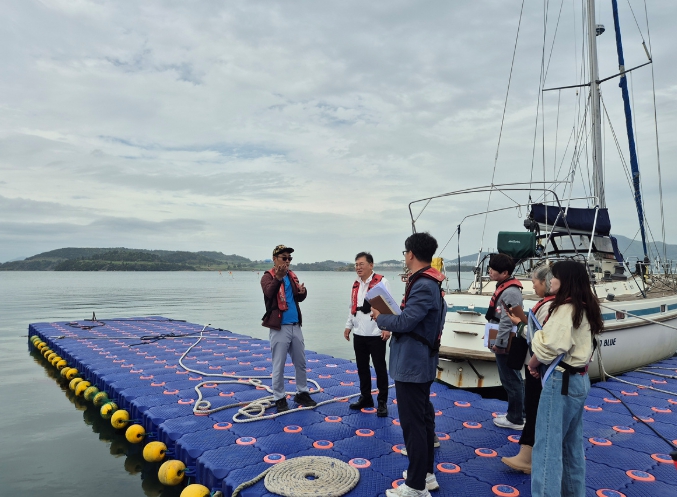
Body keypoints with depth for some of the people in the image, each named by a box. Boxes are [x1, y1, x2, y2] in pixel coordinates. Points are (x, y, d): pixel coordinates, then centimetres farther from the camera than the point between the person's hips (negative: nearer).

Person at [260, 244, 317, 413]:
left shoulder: (292, 276, 11)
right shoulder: (268, 277, -8)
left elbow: (298, 298, 10)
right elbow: (269, 292, -28)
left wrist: (302, 291, -13)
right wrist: (278, 278, -46)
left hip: (295, 325, 7)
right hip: (279, 327, -6)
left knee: (301, 362, 16)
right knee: (279, 366, 2)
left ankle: (302, 393, 30)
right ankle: (279, 398, 16)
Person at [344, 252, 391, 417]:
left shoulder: (381, 281, -9)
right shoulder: (356, 284, 13)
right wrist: (348, 326, 17)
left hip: (376, 334, -7)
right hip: (359, 334, 7)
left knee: (380, 368, 3)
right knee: (362, 367, 15)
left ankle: (382, 402, 16)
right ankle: (365, 397, 30)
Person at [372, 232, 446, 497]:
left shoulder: (423, 285, -23)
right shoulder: (431, 283, 11)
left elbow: (405, 321, -26)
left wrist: (380, 318, -9)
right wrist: (391, 323, 6)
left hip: (411, 363, -11)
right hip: (421, 361, 11)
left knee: (412, 423, -1)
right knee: (423, 417, 19)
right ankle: (426, 473, 33)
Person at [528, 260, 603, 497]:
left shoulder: (565, 308, -20)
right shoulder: (585, 308, 9)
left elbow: (549, 347, -24)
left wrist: (533, 364, -5)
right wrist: (540, 363, 1)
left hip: (561, 381, -10)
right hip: (579, 378, 10)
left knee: (548, 444, -1)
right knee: (572, 442, 20)